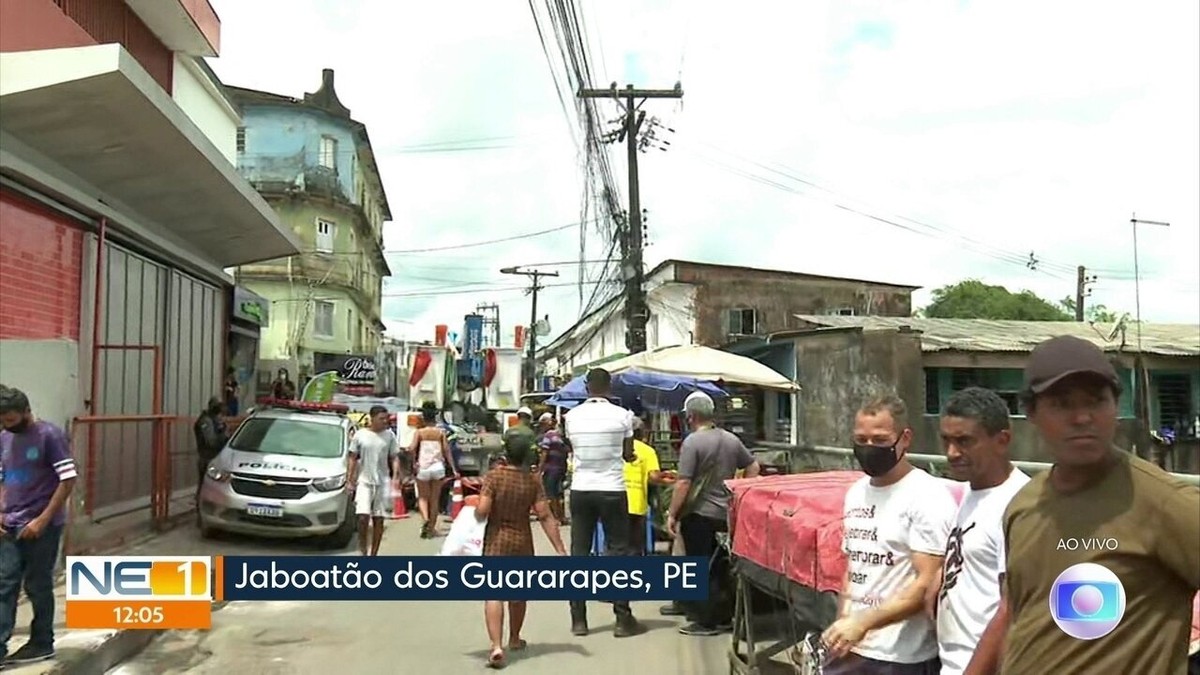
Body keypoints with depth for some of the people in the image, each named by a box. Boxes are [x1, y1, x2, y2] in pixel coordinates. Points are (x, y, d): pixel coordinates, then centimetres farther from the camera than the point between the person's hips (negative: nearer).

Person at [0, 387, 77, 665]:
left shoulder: (50, 435, -13)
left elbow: (68, 480, -15)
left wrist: (42, 520, -17)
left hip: (42, 526, -6)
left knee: (37, 586, 5)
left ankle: (42, 643, 20)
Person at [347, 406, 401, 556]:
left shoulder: (389, 435, 3)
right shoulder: (360, 435, -1)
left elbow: (394, 458, 5)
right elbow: (353, 458, 4)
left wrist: (396, 476, -8)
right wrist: (350, 479, -1)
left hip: (382, 482, 2)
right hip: (364, 481, -2)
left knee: (379, 519, 5)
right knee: (363, 516, -13)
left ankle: (374, 553, 15)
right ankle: (363, 549, 8)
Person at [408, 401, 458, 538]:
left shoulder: (419, 432, -2)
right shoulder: (440, 433, 2)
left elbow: (412, 449, -15)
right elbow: (447, 451, 0)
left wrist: (414, 461, 1)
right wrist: (453, 469, 3)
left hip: (423, 468, -1)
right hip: (438, 467, 1)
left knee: (423, 497, 12)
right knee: (435, 499, 10)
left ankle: (426, 519, -13)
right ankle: (431, 528, 14)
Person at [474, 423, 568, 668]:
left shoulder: (493, 477, -13)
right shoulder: (532, 481, -7)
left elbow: (482, 511, -20)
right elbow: (545, 516, -9)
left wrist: (475, 511, 5)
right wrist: (560, 549, -7)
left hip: (496, 541, -3)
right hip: (522, 542, 3)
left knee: (494, 593, -5)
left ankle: (496, 645, -21)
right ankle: (514, 639, 37)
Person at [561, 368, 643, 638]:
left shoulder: (572, 416, 1)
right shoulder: (622, 415, -6)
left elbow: (573, 450, 10)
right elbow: (628, 455, 4)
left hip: (581, 490, 3)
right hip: (612, 490, -2)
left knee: (579, 552, 8)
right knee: (618, 552, 5)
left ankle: (578, 619, 11)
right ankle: (623, 619, 7)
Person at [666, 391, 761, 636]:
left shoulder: (692, 442, -16)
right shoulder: (731, 440, 6)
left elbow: (683, 483, -19)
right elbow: (753, 467, 13)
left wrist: (672, 514, -12)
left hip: (698, 514, -7)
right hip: (725, 513, 7)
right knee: (717, 565, 18)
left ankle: (707, 622, 8)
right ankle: (724, 614, 25)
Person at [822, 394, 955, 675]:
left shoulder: (928, 497, -13)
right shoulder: (856, 493, 9)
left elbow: (929, 584, -19)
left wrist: (864, 622, -25)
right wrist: (841, 623, 8)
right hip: (852, 649, 7)